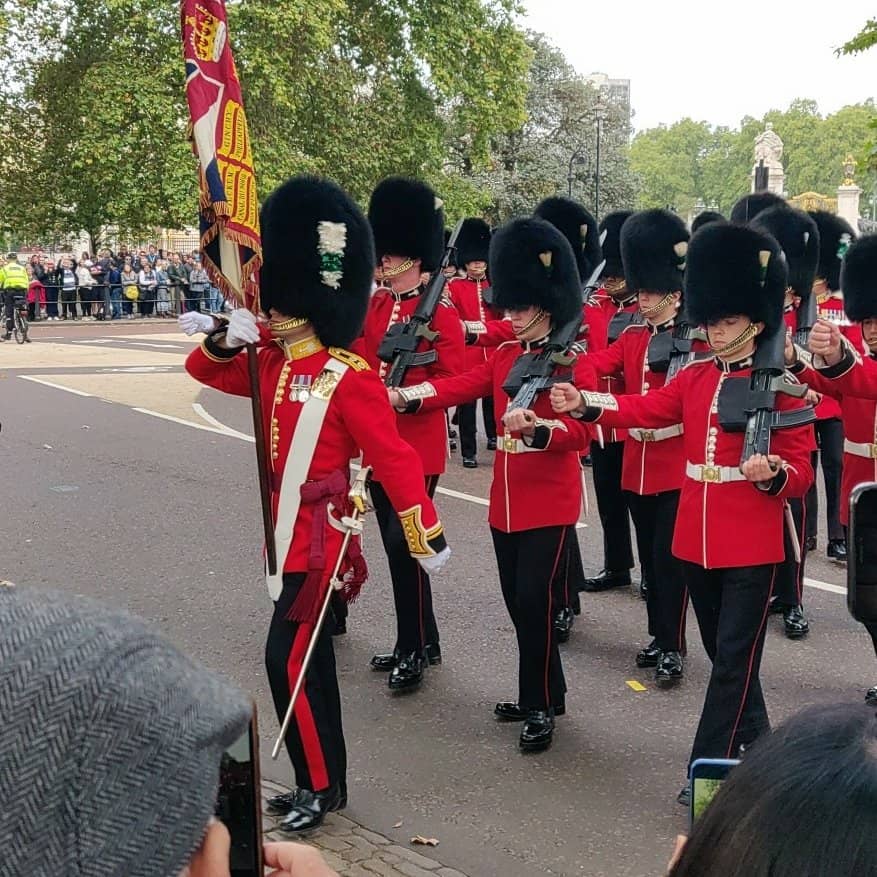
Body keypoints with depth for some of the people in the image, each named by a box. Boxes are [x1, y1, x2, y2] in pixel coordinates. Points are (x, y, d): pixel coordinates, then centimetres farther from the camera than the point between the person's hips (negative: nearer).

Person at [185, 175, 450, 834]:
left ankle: (319, 786, 9)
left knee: (288, 659, -7)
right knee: (309, 655, 15)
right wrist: (227, 337, -9)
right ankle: (323, 781, 28)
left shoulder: (350, 377, -17)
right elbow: (204, 369, 14)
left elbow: (394, 459, -17)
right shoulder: (271, 365, 5)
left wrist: (428, 538, -15)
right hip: (287, 532, 8)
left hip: (320, 537, -8)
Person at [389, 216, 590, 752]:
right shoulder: (505, 355, 11)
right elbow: (459, 386, 4)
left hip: (549, 503, -7)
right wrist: (405, 398, -10)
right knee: (518, 601, 13)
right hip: (507, 500, 7)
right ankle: (545, 693, 28)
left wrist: (535, 427, -38)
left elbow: (581, 431, -19)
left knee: (534, 602, -6)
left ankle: (540, 706, 8)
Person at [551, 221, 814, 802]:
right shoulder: (695, 378, 7)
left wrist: (773, 473, -31)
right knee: (724, 652, 19)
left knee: (734, 659, -1)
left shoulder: (781, 389, -9)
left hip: (751, 547, -6)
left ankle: (708, 769, 7)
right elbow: (646, 409, 1)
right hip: (697, 540, 6)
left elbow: (801, 471, -9)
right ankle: (756, 742, 39)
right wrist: (586, 404, -14)